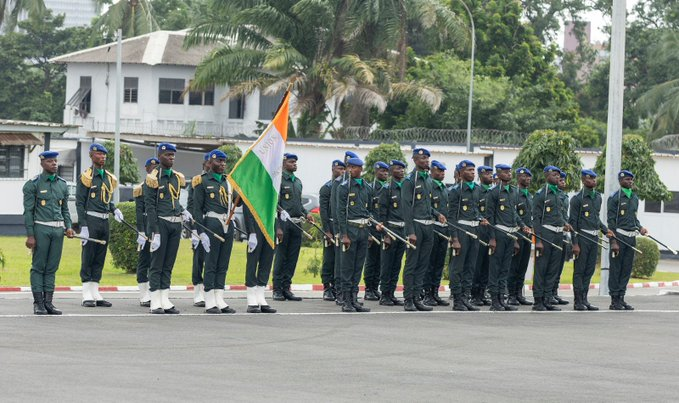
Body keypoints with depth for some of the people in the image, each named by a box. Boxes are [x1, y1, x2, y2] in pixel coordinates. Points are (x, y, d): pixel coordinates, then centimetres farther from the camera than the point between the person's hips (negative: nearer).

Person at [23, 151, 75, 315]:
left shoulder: (62, 184, 13)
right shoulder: (33, 184, -3)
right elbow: (28, 211, -5)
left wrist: (68, 227, 3)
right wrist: (30, 235, -10)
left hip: (58, 229, 5)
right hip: (41, 229, -5)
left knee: (52, 267, 6)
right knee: (38, 267, -1)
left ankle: (48, 302, 9)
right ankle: (38, 304, 1)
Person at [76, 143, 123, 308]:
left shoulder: (109, 178, 14)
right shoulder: (86, 177, -7)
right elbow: (80, 203, -9)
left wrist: (114, 210, 4)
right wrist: (83, 226, -16)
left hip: (105, 221, 7)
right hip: (91, 220, -7)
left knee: (100, 259, 9)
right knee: (88, 258, -3)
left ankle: (95, 294, 14)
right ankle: (87, 296, -1)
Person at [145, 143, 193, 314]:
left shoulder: (177, 177, 13)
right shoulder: (154, 177, -7)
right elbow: (150, 205, -10)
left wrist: (182, 211, 4)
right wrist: (155, 231, -15)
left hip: (176, 223, 6)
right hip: (161, 223, -6)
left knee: (169, 264, 9)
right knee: (157, 264, -2)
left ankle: (165, 300, 12)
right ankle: (155, 303, -1)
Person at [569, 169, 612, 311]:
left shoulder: (598, 197, 13)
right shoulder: (577, 198, -8)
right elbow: (573, 221, -9)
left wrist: (605, 230, 8)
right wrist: (575, 243, -14)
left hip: (594, 238, 7)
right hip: (582, 237, -7)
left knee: (589, 270, 9)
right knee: (579, 270, -2)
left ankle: (584, 299, 15)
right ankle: (578, 301, 2)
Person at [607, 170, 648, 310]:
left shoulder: (635, 198, 15)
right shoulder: (615, 198, -6)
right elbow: (611, 220, -9)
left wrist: (640, 228, 2)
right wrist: (613, 241, -15)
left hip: (631, 237, 7)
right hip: (619, 236, -7)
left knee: (627, 269, 7)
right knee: (616, 269, -2)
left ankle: (621, 298, 13)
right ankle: (614, 300, 1)